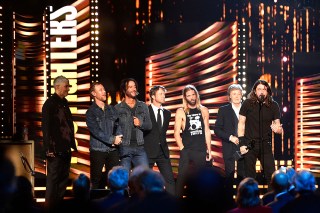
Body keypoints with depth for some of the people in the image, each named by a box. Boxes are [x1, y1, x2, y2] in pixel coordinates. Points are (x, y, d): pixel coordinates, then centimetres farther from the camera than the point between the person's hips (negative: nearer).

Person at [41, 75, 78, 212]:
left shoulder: (64, 102, 15)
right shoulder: (50, 103, -10)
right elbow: (46, 127, -14)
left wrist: (72, 143, 15)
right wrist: (49, 148, -19)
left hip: (66, 148, 8)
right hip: (55, 149, -8)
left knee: (64, 177, 12)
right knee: (53, 178, -4)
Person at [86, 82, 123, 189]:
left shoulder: (112, 109, 13)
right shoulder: (91, 112, -1)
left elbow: (118, 125, 7)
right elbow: (95, 131, -11)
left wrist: (117, 138, -12)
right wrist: (112, 139, -14)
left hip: (113, 149, 3)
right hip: (98, 150, -3)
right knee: (97, 180, 1)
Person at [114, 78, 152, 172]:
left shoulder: (143, 106, 12)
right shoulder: (117, 108, 4)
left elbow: (149, 125, 10)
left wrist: (140, 124, -9)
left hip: (139, 148, 3)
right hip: (124, 148, -3)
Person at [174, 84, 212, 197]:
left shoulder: (203, 110, 9)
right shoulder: (181, 112, 0)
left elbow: (207, 131, 12)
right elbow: (176, 132, -2)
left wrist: (209, 150, 8)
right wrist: (182, 149, -9)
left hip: (201, 151, 3)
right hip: (187, 151, -3)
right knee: (182, 178, -8)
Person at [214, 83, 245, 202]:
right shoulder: (223, 110, 4)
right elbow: (217, 130, 0)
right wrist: (230, 137, -12)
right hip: (229, 148, -1)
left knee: (243, 175, 2)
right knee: (229, 176, -1)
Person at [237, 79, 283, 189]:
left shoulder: (273, 105, 1)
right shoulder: (247, 103, -3)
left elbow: (278, 126, 4)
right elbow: (241, 123, -1)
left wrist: (278, 129, -21)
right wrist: (242, 143, -7)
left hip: (266, 144, 1)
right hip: (250, 144, -1)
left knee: (271, 175, -4)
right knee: (249, 176, 6)